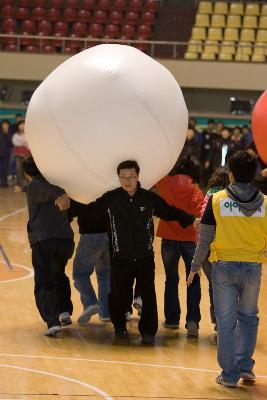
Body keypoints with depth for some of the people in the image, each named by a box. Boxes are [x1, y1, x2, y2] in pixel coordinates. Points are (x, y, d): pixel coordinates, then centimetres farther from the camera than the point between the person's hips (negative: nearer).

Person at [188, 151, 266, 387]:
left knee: (226, 321, 7)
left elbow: (205, 239, -2)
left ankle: (230, 374, 9)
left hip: (224, 266, -1)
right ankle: (245, 366, 15)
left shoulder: (217, 200, -5)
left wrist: (195, 267, 8)